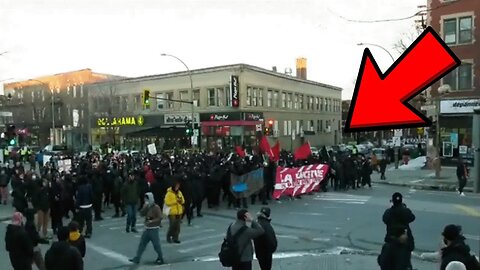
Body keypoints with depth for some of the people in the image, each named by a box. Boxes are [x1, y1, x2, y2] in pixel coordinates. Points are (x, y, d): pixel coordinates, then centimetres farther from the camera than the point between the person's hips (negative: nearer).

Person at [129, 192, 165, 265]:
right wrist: (145, 207, -16)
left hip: (154, 229, -7)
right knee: (142, 243, 9)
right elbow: (142, 214, -5)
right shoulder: (146, 206, 8)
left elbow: (159, 218, -15)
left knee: (156, 244, -1)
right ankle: (137, 259, 16)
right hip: (147, 229, 7)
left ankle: (161, 259, 12)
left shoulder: (156, 207, -12)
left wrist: (151, 221, -24)